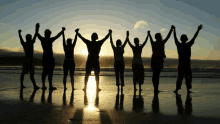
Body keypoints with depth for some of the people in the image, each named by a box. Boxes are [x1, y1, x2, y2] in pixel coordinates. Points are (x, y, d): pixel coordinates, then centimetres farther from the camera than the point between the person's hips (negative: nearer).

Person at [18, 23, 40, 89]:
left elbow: (20, 38, 26)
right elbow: (35, 35, -9)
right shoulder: (31, 42, -8)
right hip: (30, 59, -7)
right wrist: (37, 28, -2)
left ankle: (21, 85, 16)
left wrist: (19, 33, 44)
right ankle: (35, 85, -14)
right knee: (31, 73, -12)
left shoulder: (23, 43, 8)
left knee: (23, 72, 11)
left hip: (25, 59, 7)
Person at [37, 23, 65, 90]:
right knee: (50, 72, -7)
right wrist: (62, 31, 8)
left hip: (44, 57, 7)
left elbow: (37, 34, 17)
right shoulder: (50, 40, -9)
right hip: (50, 57, -7)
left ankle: (43, 85, 11)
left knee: (45, 72, 9)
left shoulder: (42, 39, 5)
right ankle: (50, 86, -8)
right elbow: (58, 36, -3)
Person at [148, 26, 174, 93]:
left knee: (154, 74, 9)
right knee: (157, 75, -7)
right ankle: (156, 89, -8)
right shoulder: (162, 43, -3)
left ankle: (155, 88, 12)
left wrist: (149, 34, 51)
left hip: (154, 59, 5)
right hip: (159, 59, -5)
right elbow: (168, 36, 4)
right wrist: (171, 29, 15)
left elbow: (150, 39, 30)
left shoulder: (153, 43, 8)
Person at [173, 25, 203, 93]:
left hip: (181, 62, 2)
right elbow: (194, 37, -4)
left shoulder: (178, 45, -2)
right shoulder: (188, 45, -7)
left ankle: (177, 89, 0)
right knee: (188, 76, 3)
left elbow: (175, 37, 9)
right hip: (187, 62, -2)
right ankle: (188, 89, -1)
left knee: (180, 76, 6)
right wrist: (198, 30, 1)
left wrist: (174, 29, 19)